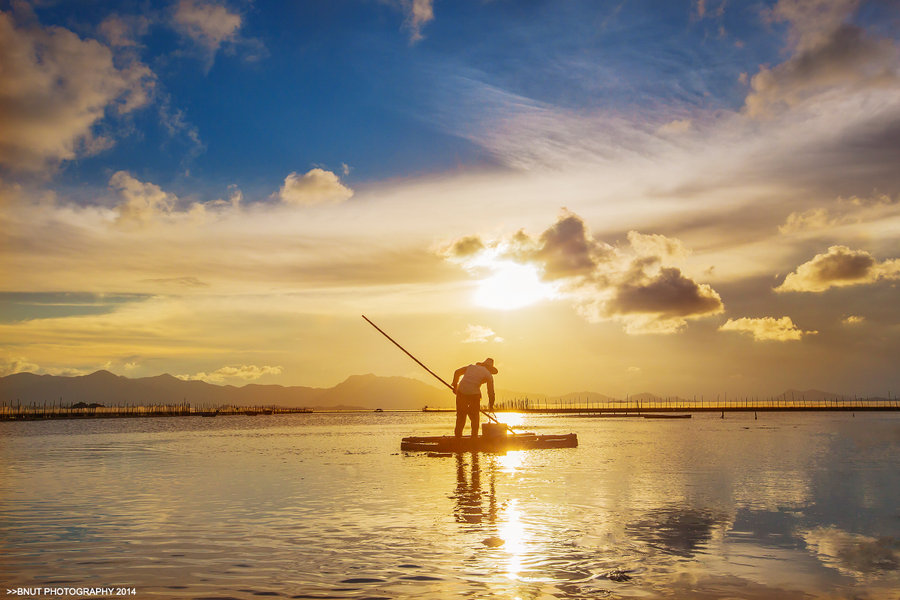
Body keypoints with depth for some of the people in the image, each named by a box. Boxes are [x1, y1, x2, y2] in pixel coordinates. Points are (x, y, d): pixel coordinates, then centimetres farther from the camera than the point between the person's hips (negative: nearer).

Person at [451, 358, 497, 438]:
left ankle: (458, 437, 15)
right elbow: (491, 391, 7)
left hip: (461, 392, 3)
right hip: (474, 394, -3)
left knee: (460, 416, 14)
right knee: (474, 417, 14)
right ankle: (474, 437, 13)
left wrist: (455, 385, 24)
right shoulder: (488, 375, 8)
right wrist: (491, 406, 17)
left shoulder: (471, 366, 20)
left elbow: (457, 372, 17)